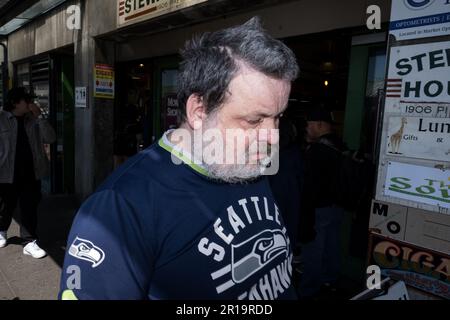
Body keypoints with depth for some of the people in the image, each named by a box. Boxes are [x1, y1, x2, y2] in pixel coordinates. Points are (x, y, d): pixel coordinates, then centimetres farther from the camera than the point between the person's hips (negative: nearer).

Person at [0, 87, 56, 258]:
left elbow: (50, 138, -5)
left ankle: (30, 242, 10)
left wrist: (40, 116, -11)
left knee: (30, 208, 3)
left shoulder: (33, 120, 5)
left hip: (31, 172, 2)